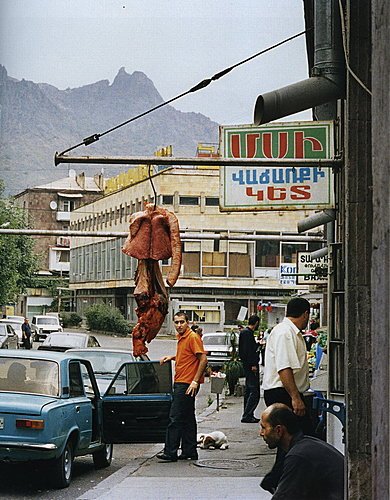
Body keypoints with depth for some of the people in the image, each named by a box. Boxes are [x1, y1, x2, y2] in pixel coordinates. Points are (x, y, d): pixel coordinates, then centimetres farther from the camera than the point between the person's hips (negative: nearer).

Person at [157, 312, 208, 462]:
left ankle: (170, 453, -7)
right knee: (188, 419, 12)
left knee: (175, 418, -9)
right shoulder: (181, 337, 16)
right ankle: (190, 452, 16)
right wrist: (172, 357, 16)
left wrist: (195, 381, -22)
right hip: (180, 383, 10)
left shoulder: (193, 337, -13)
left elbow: (203, 359, -18)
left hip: (187, 384, -10)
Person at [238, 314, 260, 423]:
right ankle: (247, 416, -13)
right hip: (251, 365, -11)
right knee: (254, 391, -11)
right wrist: (253, 365, -22)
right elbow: (248, 350, -21)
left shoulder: (244, 332, 16)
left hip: (247, 366, 11)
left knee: (248, 390, 15)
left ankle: (248, 415, 20)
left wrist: (257, 344, 34)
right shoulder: (248, 333, -15)